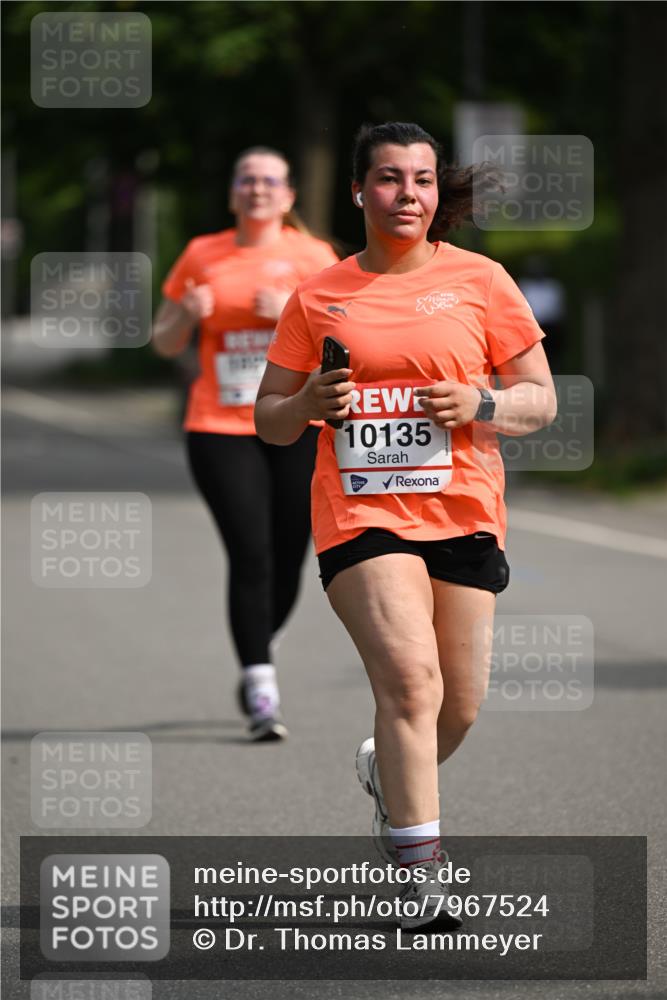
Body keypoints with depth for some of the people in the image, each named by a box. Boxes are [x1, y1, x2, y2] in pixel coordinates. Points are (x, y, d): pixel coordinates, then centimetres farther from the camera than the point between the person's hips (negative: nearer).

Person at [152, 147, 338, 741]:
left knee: (287, 561, 3)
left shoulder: (312, 257, 5)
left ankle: (259, 647, 33)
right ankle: (262, 691, -12)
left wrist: (296, 310, -18)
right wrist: (187, 314, -7)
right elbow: (165, 343, 14)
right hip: (220, 429, 0)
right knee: (251, 556, -13)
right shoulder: (202, 256, 9)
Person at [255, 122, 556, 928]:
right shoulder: (317, 296, 6)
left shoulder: (480, 280, 5)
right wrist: (308, 403, -11)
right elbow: (269, 421, 12)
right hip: (359, 513, -2)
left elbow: (541, 401, 7)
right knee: (410, 678, -21)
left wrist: (477, 403, -13)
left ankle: (387, 772, 40)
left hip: (464, 513, 2)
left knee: (459, 707, 5)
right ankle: (418, 872, -18)